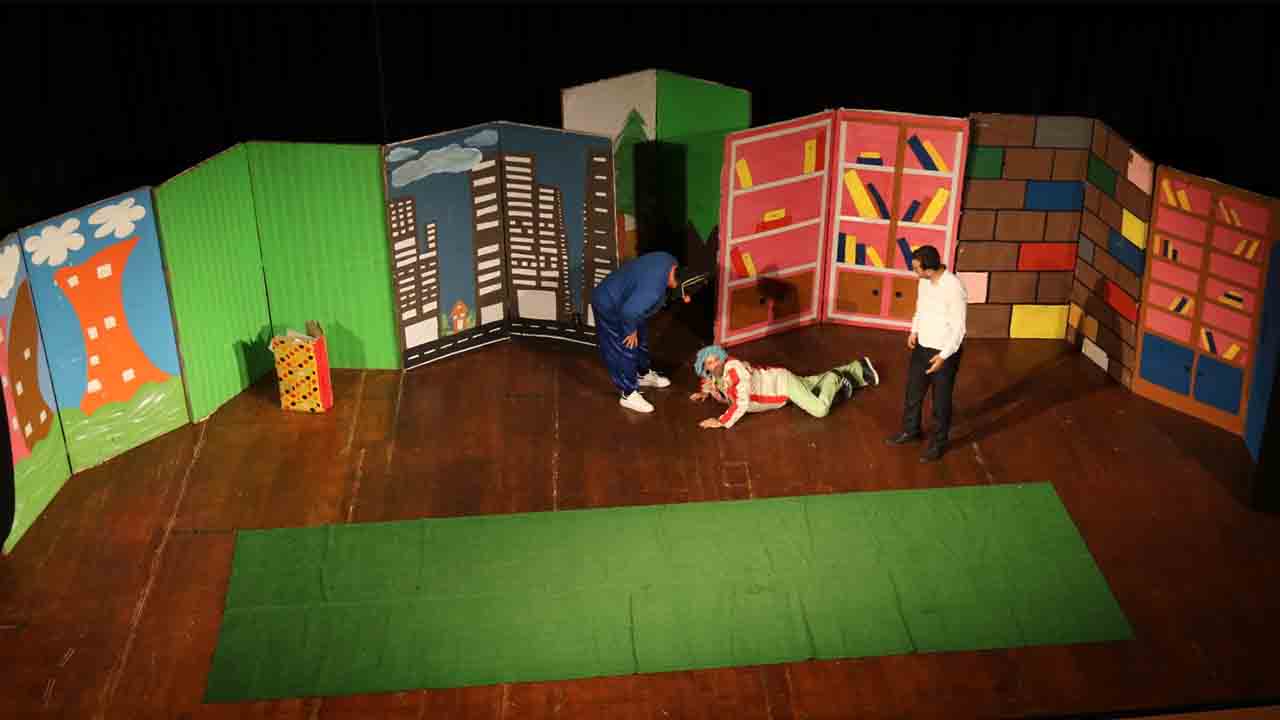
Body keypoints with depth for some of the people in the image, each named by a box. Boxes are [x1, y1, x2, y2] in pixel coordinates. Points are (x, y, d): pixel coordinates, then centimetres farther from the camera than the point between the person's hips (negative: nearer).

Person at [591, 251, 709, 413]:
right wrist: (630, 330, -17)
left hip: (623, 296, 9)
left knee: (640, 341, 24)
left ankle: (644, 375, 47)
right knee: (625, 351, 3)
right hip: (609, 307, -9)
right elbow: (628, 312, -38)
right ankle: (629, 395, 19)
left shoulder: (670, 262, -12)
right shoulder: (653, 290, -40)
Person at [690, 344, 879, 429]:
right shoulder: (712, 378, -11)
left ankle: (836, 379, 10)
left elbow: (742, 404, -43)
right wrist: (705, 393, -2)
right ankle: (858, 368, 44)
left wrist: (721, 422, -46)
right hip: (775, 382, 8)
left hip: (783, 382, -7)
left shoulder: (733, 368, -37)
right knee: (818, 381, 25)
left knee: (820, 410, -19)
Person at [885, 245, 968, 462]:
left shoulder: (954, 288, -26)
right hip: (921, 347, 7)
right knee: (913, 392, 20)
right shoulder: (924, 281, -3)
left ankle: (939, 442, 26)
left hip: (944, 353, -7)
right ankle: (911, 430, 41)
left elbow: (958, 328, -22)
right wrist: (914, 331, 7)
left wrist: (944, 356, -24)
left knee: (941, 401, 9)